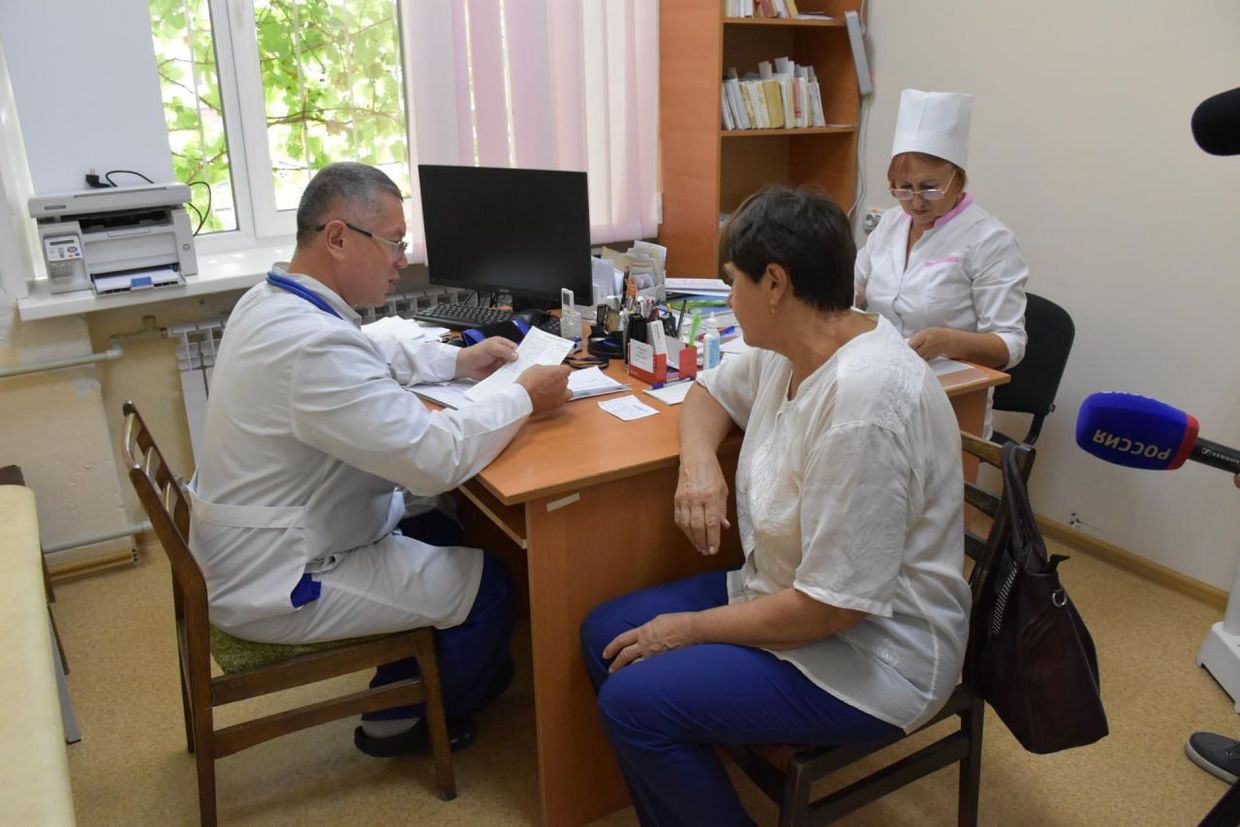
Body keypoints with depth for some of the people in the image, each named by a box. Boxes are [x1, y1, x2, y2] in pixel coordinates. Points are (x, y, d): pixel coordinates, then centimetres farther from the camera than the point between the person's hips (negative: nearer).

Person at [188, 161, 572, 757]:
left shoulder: (269, 301, 0)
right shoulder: (314, 344, -32)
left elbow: (370, 355, 18)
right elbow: (436, 457, -33)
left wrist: (457, 360, 7)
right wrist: (524, 398, -19)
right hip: (275, 584, -10)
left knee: (439, 528, 20)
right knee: (488, 586, -1)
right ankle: (402, 724, 25)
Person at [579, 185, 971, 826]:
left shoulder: (863, 397, -31)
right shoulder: (790, 350, -3)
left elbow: (834, 605, -28)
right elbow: (711, 391, 17)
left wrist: (690, 629, -15)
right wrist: (698, 461, -7)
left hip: (870, 652, -9)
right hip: (785, 592, 9)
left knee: (632, 700, -18)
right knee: (605, 634, 4)